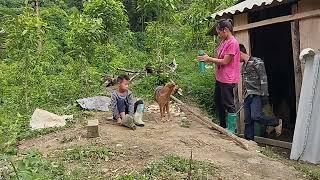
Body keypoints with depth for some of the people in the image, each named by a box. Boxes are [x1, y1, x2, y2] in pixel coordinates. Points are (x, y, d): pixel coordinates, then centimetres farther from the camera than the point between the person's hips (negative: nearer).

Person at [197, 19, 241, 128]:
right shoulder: (224, 42, 13)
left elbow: (225, 61, -19)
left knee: (229, 105, 0)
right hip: (219, 78, 10)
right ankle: (222, 126, 32)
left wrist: (209, 59, -12)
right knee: (218, 102, 18)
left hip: (228, 80, -10)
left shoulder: (232, 43, -16)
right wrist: (209, 59, 0)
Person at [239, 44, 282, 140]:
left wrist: (264, 94, -18)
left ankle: (277, 122, 5)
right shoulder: (244, 65, 19)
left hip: (256, 94, -8)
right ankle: (248, 139, 15)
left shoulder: (256, 62, -6)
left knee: (256, 116, -20)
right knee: (247, 120, 6)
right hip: (247, 96, 8)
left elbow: (263, 78, -12)